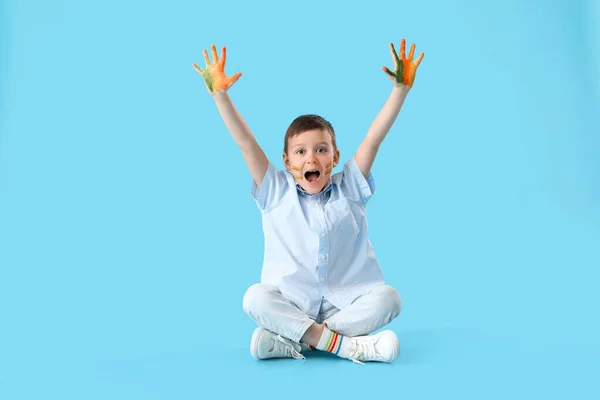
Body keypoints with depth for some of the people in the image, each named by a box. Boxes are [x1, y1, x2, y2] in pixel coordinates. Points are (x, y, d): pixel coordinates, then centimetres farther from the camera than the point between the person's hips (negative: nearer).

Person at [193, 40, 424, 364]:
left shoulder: (348, 189, 6)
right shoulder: (276, 193, 4)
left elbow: (373, 139, -2)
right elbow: (246, 144, -3)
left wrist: (401, 89, -8)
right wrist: (219, 94, -9)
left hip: (348, 305, 1)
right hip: (290, 306, -1)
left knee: (388, 298, -26)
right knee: (254, 297, -28)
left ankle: (293, 341, -25)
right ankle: (344, 344, -30)